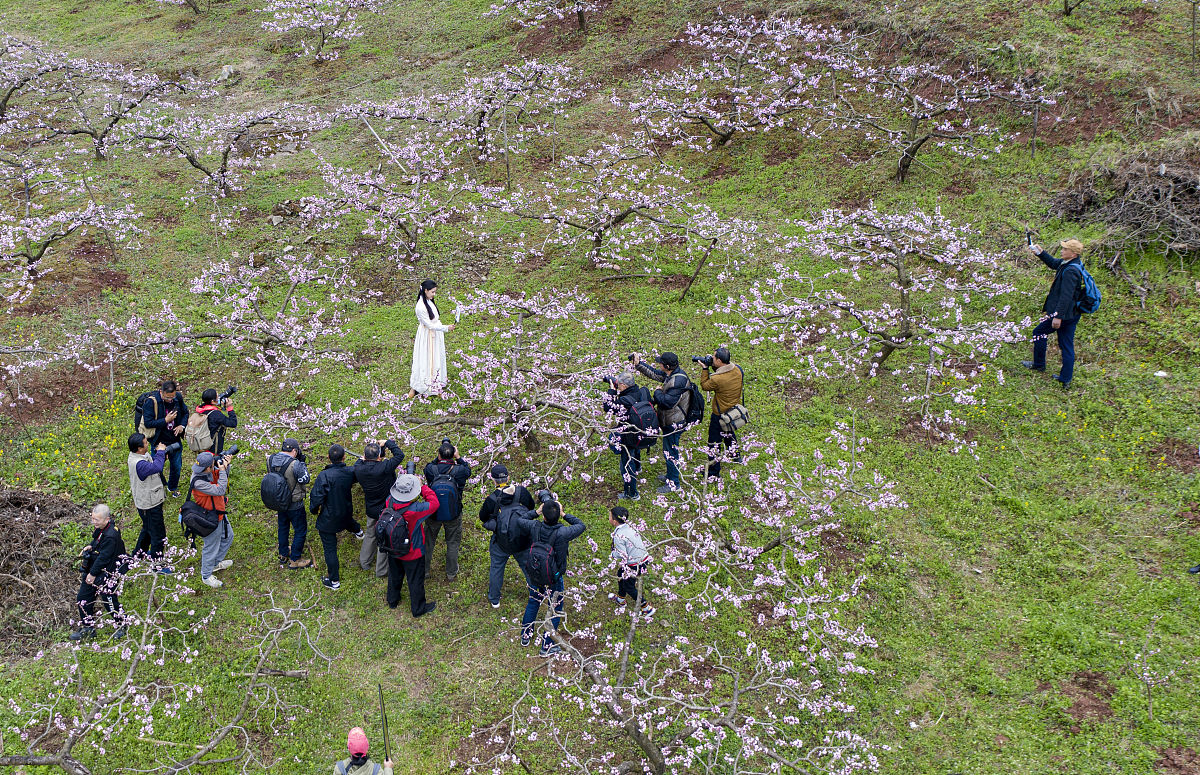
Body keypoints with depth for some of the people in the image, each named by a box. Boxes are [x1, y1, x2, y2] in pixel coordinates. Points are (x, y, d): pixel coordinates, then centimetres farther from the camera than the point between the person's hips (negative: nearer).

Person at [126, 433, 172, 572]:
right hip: (149, 505, -10)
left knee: (148, 528, 31)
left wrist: (161, 457, -6)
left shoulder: (141, 455, -2)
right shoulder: (138, 464, -33)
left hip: (149, 501, 10)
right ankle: (157, 564, 17)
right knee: (158, 534, 3)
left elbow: (152, 464, 14)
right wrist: (160, 452, -29)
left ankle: (139, 552, 51)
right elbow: (156, 467, -45)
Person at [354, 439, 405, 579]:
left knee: (370, 535, 28)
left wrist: (363, 459, 5)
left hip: (370, 510, 5)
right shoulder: (384, 468, -32)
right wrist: (387, 442, -11)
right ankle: (381, 571, 23)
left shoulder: (359, 469, -16)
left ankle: (364, 562, 44)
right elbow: (400, 455, -20)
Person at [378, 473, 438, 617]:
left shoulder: (390, 502, -24)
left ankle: (392, 600, 53)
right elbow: (434, 503, -23)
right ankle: (418, 608, 39)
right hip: (412, 554, -5)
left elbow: (393, 493, 1)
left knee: (394, 575, 30)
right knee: (415, 580, 19)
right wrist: (423, 486, -17)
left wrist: (402, 480, -8)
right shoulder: (415, 510, -39)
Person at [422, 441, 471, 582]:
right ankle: (451, 573, 30)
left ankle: (424, 571, 33)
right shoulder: (459, 470, -22)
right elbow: (468, 470, 2)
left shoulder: (431, 469, -22)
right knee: (453, 543, 19)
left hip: (433, 513, 1)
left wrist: (438, 458, -2)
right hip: (453, 515, -1)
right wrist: (458, 457, 3)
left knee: (428, 541, 20)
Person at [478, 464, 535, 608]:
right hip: (523, 540, 2)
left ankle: (494, 599, 35)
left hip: (501, 541, -2)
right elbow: (531, 506, 2)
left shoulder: (491, 500, -23)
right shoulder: (521, 492, -17)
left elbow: (483, 517, -8)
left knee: (496, 567, 20)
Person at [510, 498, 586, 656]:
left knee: (533, 603, 28)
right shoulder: (562, 533, -31)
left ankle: (525, 636, 44)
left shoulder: (534, 527, -23)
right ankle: (547, 646, 24)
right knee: (555, 610, 16)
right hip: (553, 578, -4)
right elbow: (581, 526, -13)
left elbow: (517, 521, -2)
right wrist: (564, 514, -9)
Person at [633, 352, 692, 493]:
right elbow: (654, 373, 16)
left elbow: (667, 402, -32)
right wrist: (638, 364, 13)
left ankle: (673, 483, 12)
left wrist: (658, 392, -15)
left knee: (670, 452, 1)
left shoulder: (677, 381, -30)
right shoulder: (672, 375, 2)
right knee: (670, 450, 24)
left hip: (673, 424, -10)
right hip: (671, 421, 10)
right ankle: (671, 475, 41)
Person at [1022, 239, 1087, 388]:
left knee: (1039, 333, 9)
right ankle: (1066, 379, 17)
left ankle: (1039, 364, 24)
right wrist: (1040, 253, 12)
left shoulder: (1070, 271, -24)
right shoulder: (1069, 263, 6)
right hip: (1073, 314, 9)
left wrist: (1058, 316, -27)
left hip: (1064, 313, -9)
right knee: (1067, 345, 12)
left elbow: (1066, 296, -27)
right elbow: (1053, 263, 25)